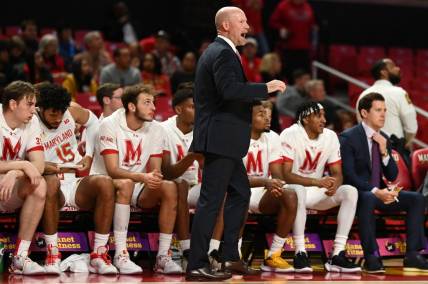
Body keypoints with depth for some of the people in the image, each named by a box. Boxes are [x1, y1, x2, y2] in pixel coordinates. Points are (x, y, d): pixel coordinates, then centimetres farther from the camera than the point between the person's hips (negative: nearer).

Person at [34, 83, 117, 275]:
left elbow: (92, 121, 23)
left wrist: (89, 156, 15)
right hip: (52, 188, -5)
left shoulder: (71, 112, 3)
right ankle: (52, 254, -33)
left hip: (76, 183, 5)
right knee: (51, 181, -41)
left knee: (106, 183, -27)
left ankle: (98, 255, -25)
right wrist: (44, 168, -31)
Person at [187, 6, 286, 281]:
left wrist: (261, 92, 14)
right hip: (220, 139, -11)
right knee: (211, 200, -9)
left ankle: (231, 256, 24)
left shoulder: (218, 52, 18)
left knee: (240, 192, 19)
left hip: (224, 141, 11)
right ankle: (197, 265, -7)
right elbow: (230, 89, -29)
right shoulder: (223, 53, -14)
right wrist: (266, 88, -20)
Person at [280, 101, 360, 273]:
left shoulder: (330, 137, 2)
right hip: (293, 189, -5)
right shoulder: (290, 135, -14)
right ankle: (300, 253, -33)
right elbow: (285, 175, -21)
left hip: (317, 193, 6)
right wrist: (317, 182, -34)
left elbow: (337, 173, 2)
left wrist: (334, 185, -24)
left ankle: (338, 255, -24)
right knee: (298, 190, -39)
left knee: (350, 191, -17)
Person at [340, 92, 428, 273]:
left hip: (379, 192, 7)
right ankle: (371, 257, -36)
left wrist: (384, 152, -7)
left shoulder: (384, 139, 11)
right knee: (368, 198, -39)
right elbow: (349, 175, -18)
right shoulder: (349, 138, -10)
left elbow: (392, 176, 10)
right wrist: (375, 191, -29)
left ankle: (412, 255, -13)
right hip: (358, 193, -7)